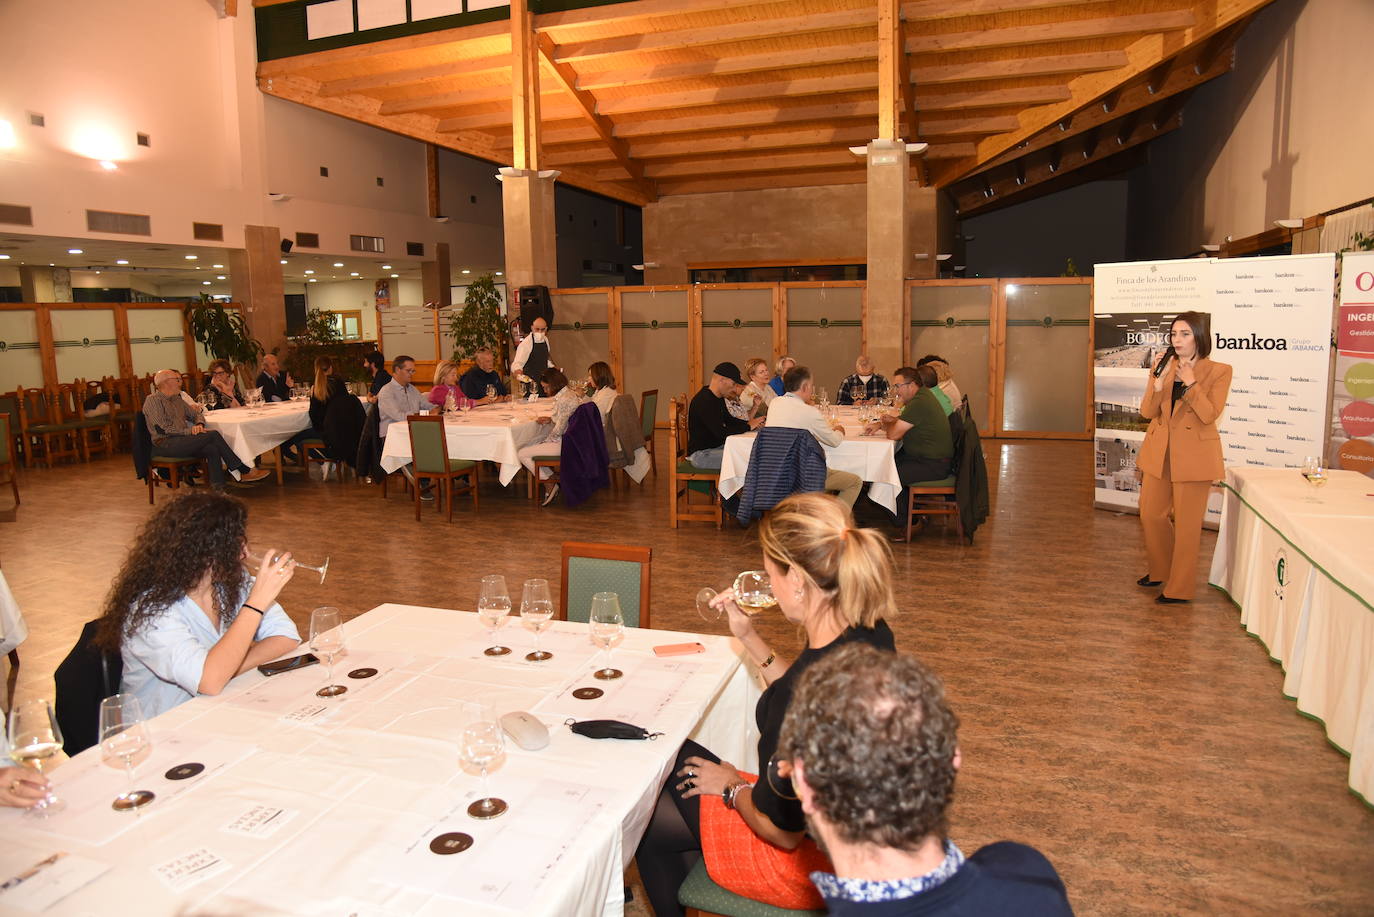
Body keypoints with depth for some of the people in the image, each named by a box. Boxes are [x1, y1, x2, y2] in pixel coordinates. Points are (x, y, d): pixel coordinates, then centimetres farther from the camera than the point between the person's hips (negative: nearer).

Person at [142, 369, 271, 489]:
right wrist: (189, 431, -16)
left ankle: (218, 491, -34)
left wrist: (199, 425, 0)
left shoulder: (177, 399, 21)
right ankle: (243, 471, -20)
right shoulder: (152, 400, -4)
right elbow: (162, 428, -13)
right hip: (164, 444, -7)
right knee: (213, 435, -23)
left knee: (212, 449, -24)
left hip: (180, 440, 7)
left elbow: (196, 414, 24)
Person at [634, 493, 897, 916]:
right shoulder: (872, 633, -12)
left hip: (806, 857, -8)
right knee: (679, 755, 24)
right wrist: (750, 639, 2)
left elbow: (781, 829, -25)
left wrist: (731, 785, -6)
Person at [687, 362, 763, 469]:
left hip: (717, 446, 10)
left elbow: (728, 420, 22)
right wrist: (748, 427, -17)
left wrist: (750, 423, 4)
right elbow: (721, 433, -27)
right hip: (700, 454, -10)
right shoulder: (703, 402, -22)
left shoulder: (718, 398, 10)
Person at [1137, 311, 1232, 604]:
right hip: (1159, 452, 5)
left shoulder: (1219, 372, -5)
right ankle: (1161, 571, 33)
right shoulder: (1162, 367, 6)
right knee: (1151, 515, 11)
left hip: (1194, 455, -5)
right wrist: (1159, 380, -14)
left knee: (1186, 523, 2)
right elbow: (1147, 412, -2)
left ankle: (1180, 588, 14)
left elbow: (1209, 415, -15)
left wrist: (1190, 382, -18)